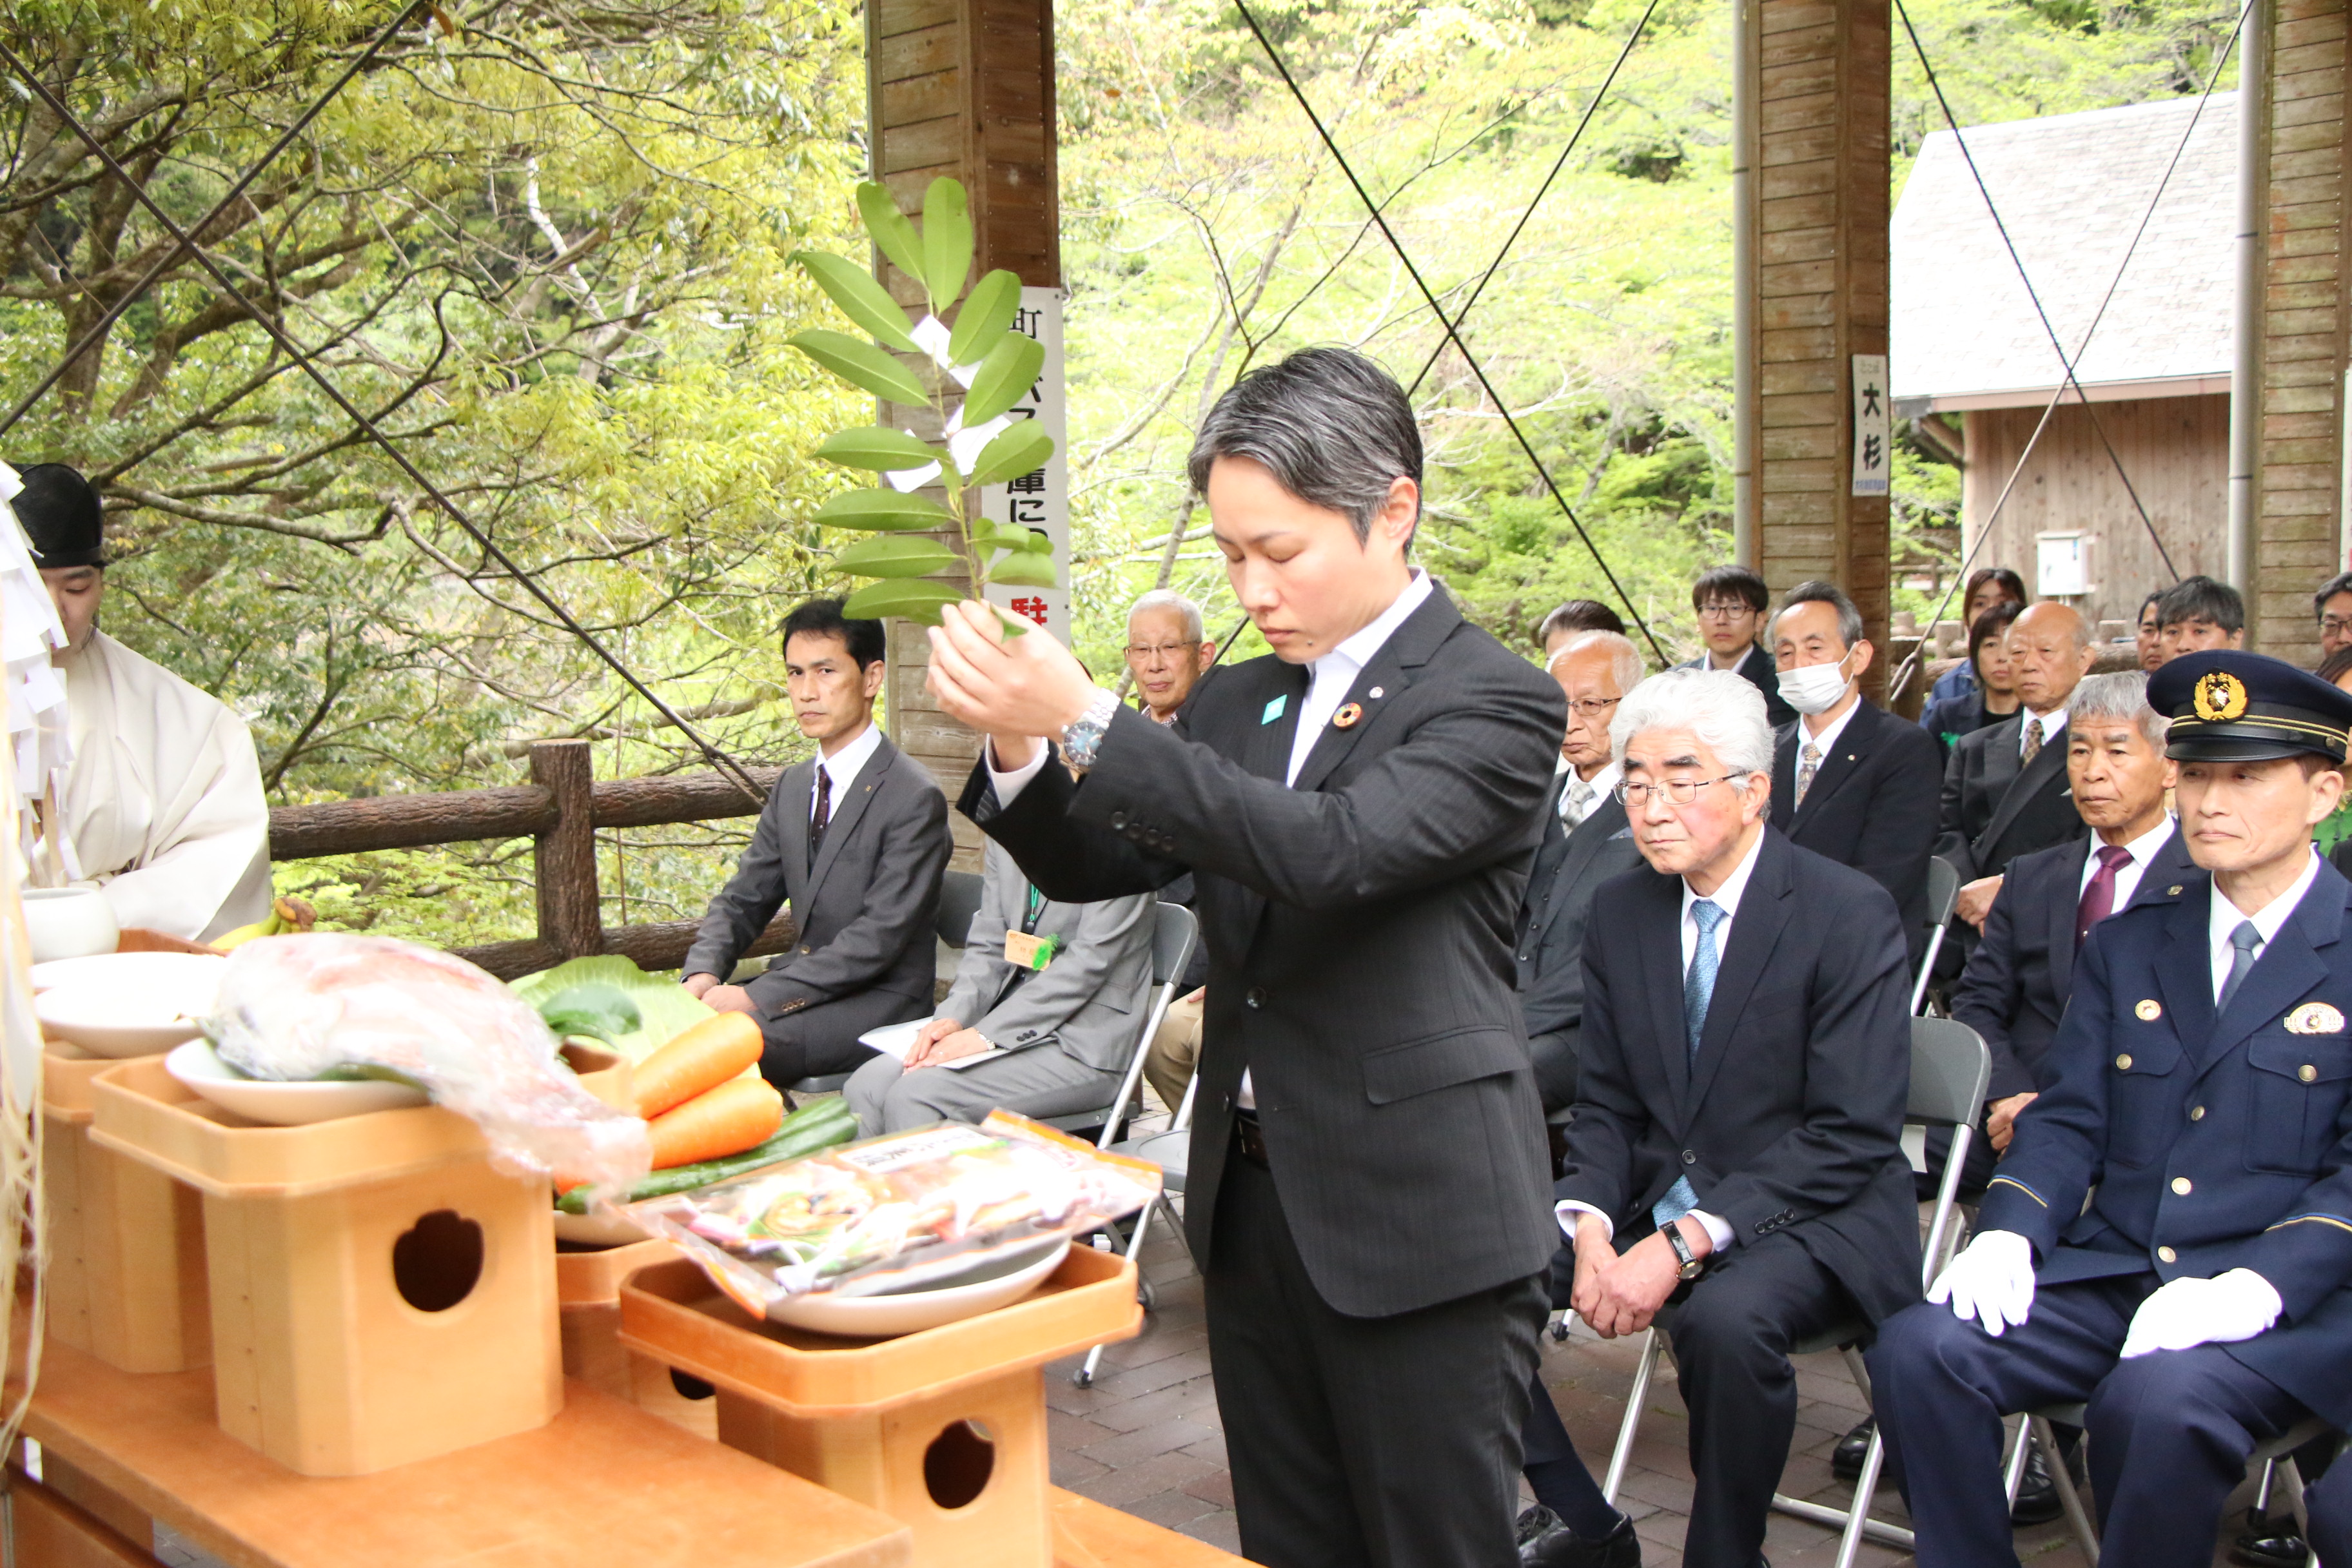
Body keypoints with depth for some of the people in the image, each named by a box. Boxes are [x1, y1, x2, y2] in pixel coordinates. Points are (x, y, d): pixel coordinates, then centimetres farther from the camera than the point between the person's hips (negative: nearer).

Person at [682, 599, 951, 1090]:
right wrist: (702, 973, -8)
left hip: (880, 1001, -7)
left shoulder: (915, 798, -14)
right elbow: (743, 899, 14)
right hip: (804, 986, 7)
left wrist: (760, 996, -24)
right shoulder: (792, 787, 13)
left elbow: (880, 935, -20)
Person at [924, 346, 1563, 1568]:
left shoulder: (1494, 702, -11)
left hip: (1415, 1217, -7)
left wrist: (1085, 723, -30)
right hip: (1251, 1196, 7)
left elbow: (1330, 850, -27)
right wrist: (1017, 750, -10)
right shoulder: (1238, 702, 11)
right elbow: (1097, 868, 10)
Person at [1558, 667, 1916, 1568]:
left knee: (1725, 1317, -35)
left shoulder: (1850, 915, -12)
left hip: (1808, 1222, -5)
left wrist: (1684, 1244, -24)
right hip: (1656, 1200, 6)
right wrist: (1591, 1226, -13)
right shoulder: (1621, 912, 6)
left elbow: (1851, 1135, -17)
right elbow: (1605, 1105, 9)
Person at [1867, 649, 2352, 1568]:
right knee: (1918, 1347, -21)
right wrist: (2008, 1232, -9)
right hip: (2109, 1275, 4)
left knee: (2158, 1399, -35)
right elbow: (2066, 1121, 11)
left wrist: (2258, 1286, -23)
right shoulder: (2126, 947, 17)